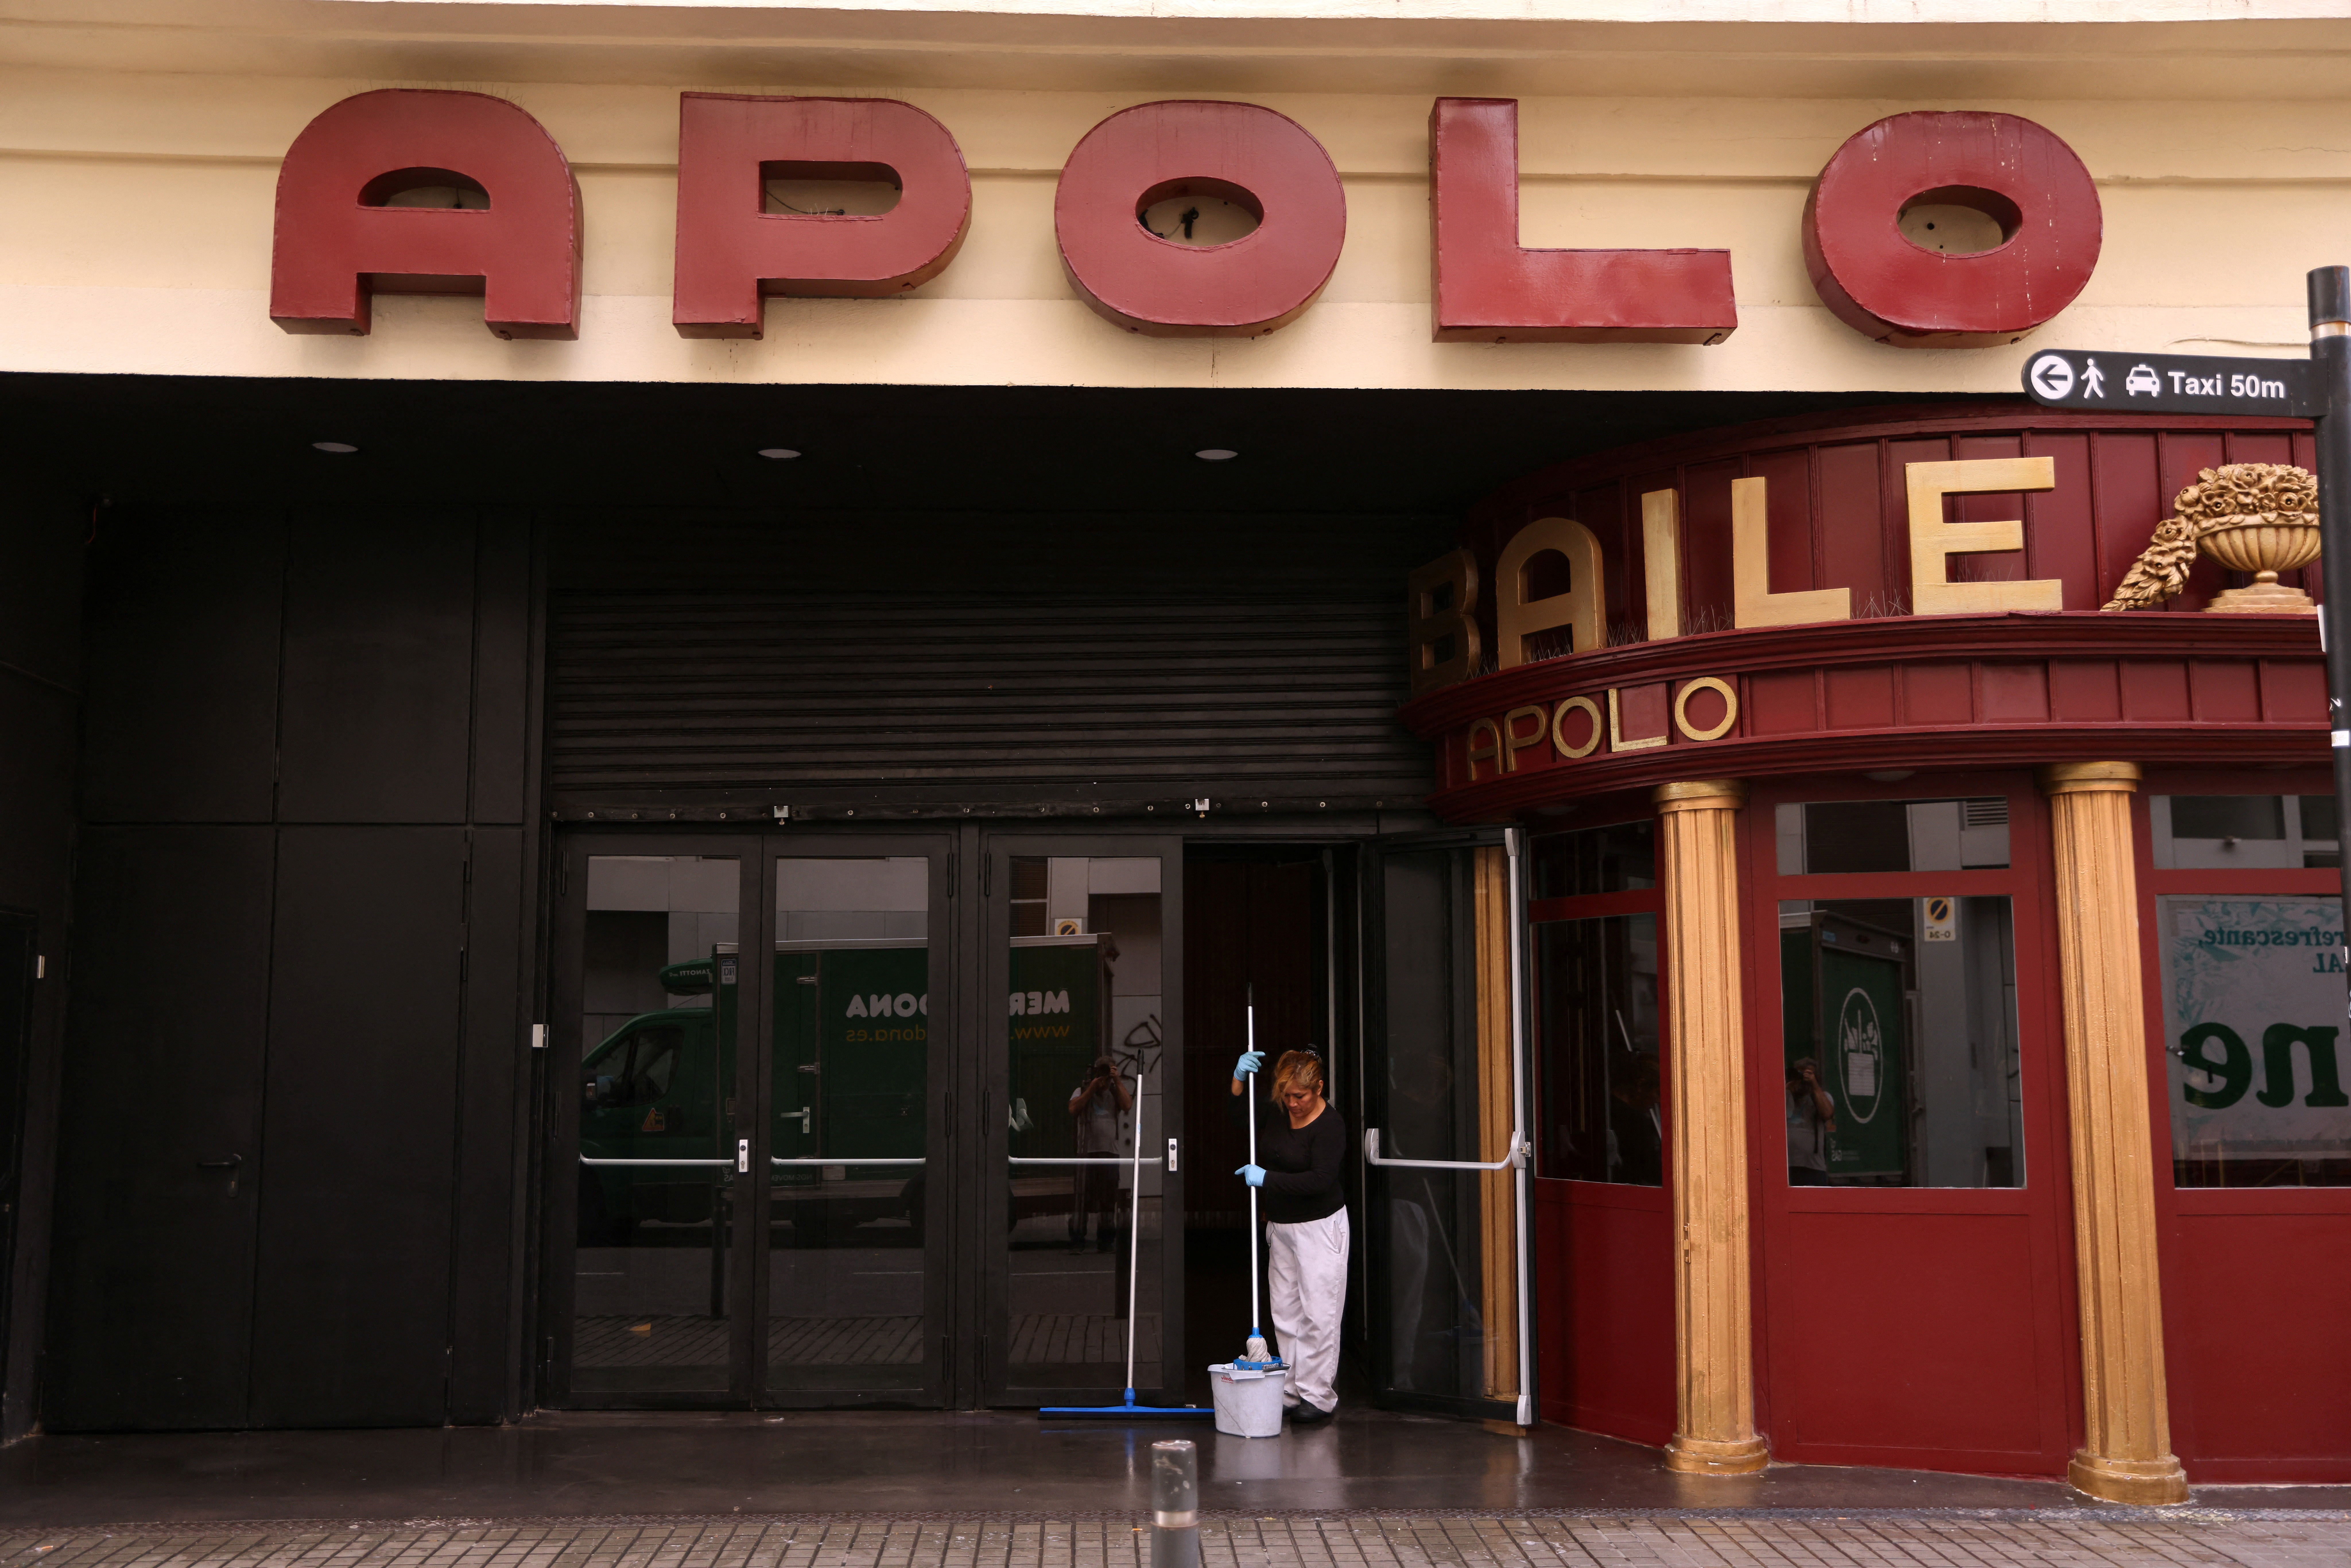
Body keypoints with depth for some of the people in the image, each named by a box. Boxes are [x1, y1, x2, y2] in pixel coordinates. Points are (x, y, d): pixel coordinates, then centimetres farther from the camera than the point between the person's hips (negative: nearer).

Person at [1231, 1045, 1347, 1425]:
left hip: (1320, 1227, -7)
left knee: (1318, 1313, -6)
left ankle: (1319, 1397, 0)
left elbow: (1320, 1180, -24)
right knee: (1285, 1312, 8)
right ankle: (1292, 1393, 14)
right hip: (1281, 1226, 7)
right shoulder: (1277, 1114, 3)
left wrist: (1266, 1178, -22)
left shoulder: (1330, 1126, -17)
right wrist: (1240, 1079, -2)